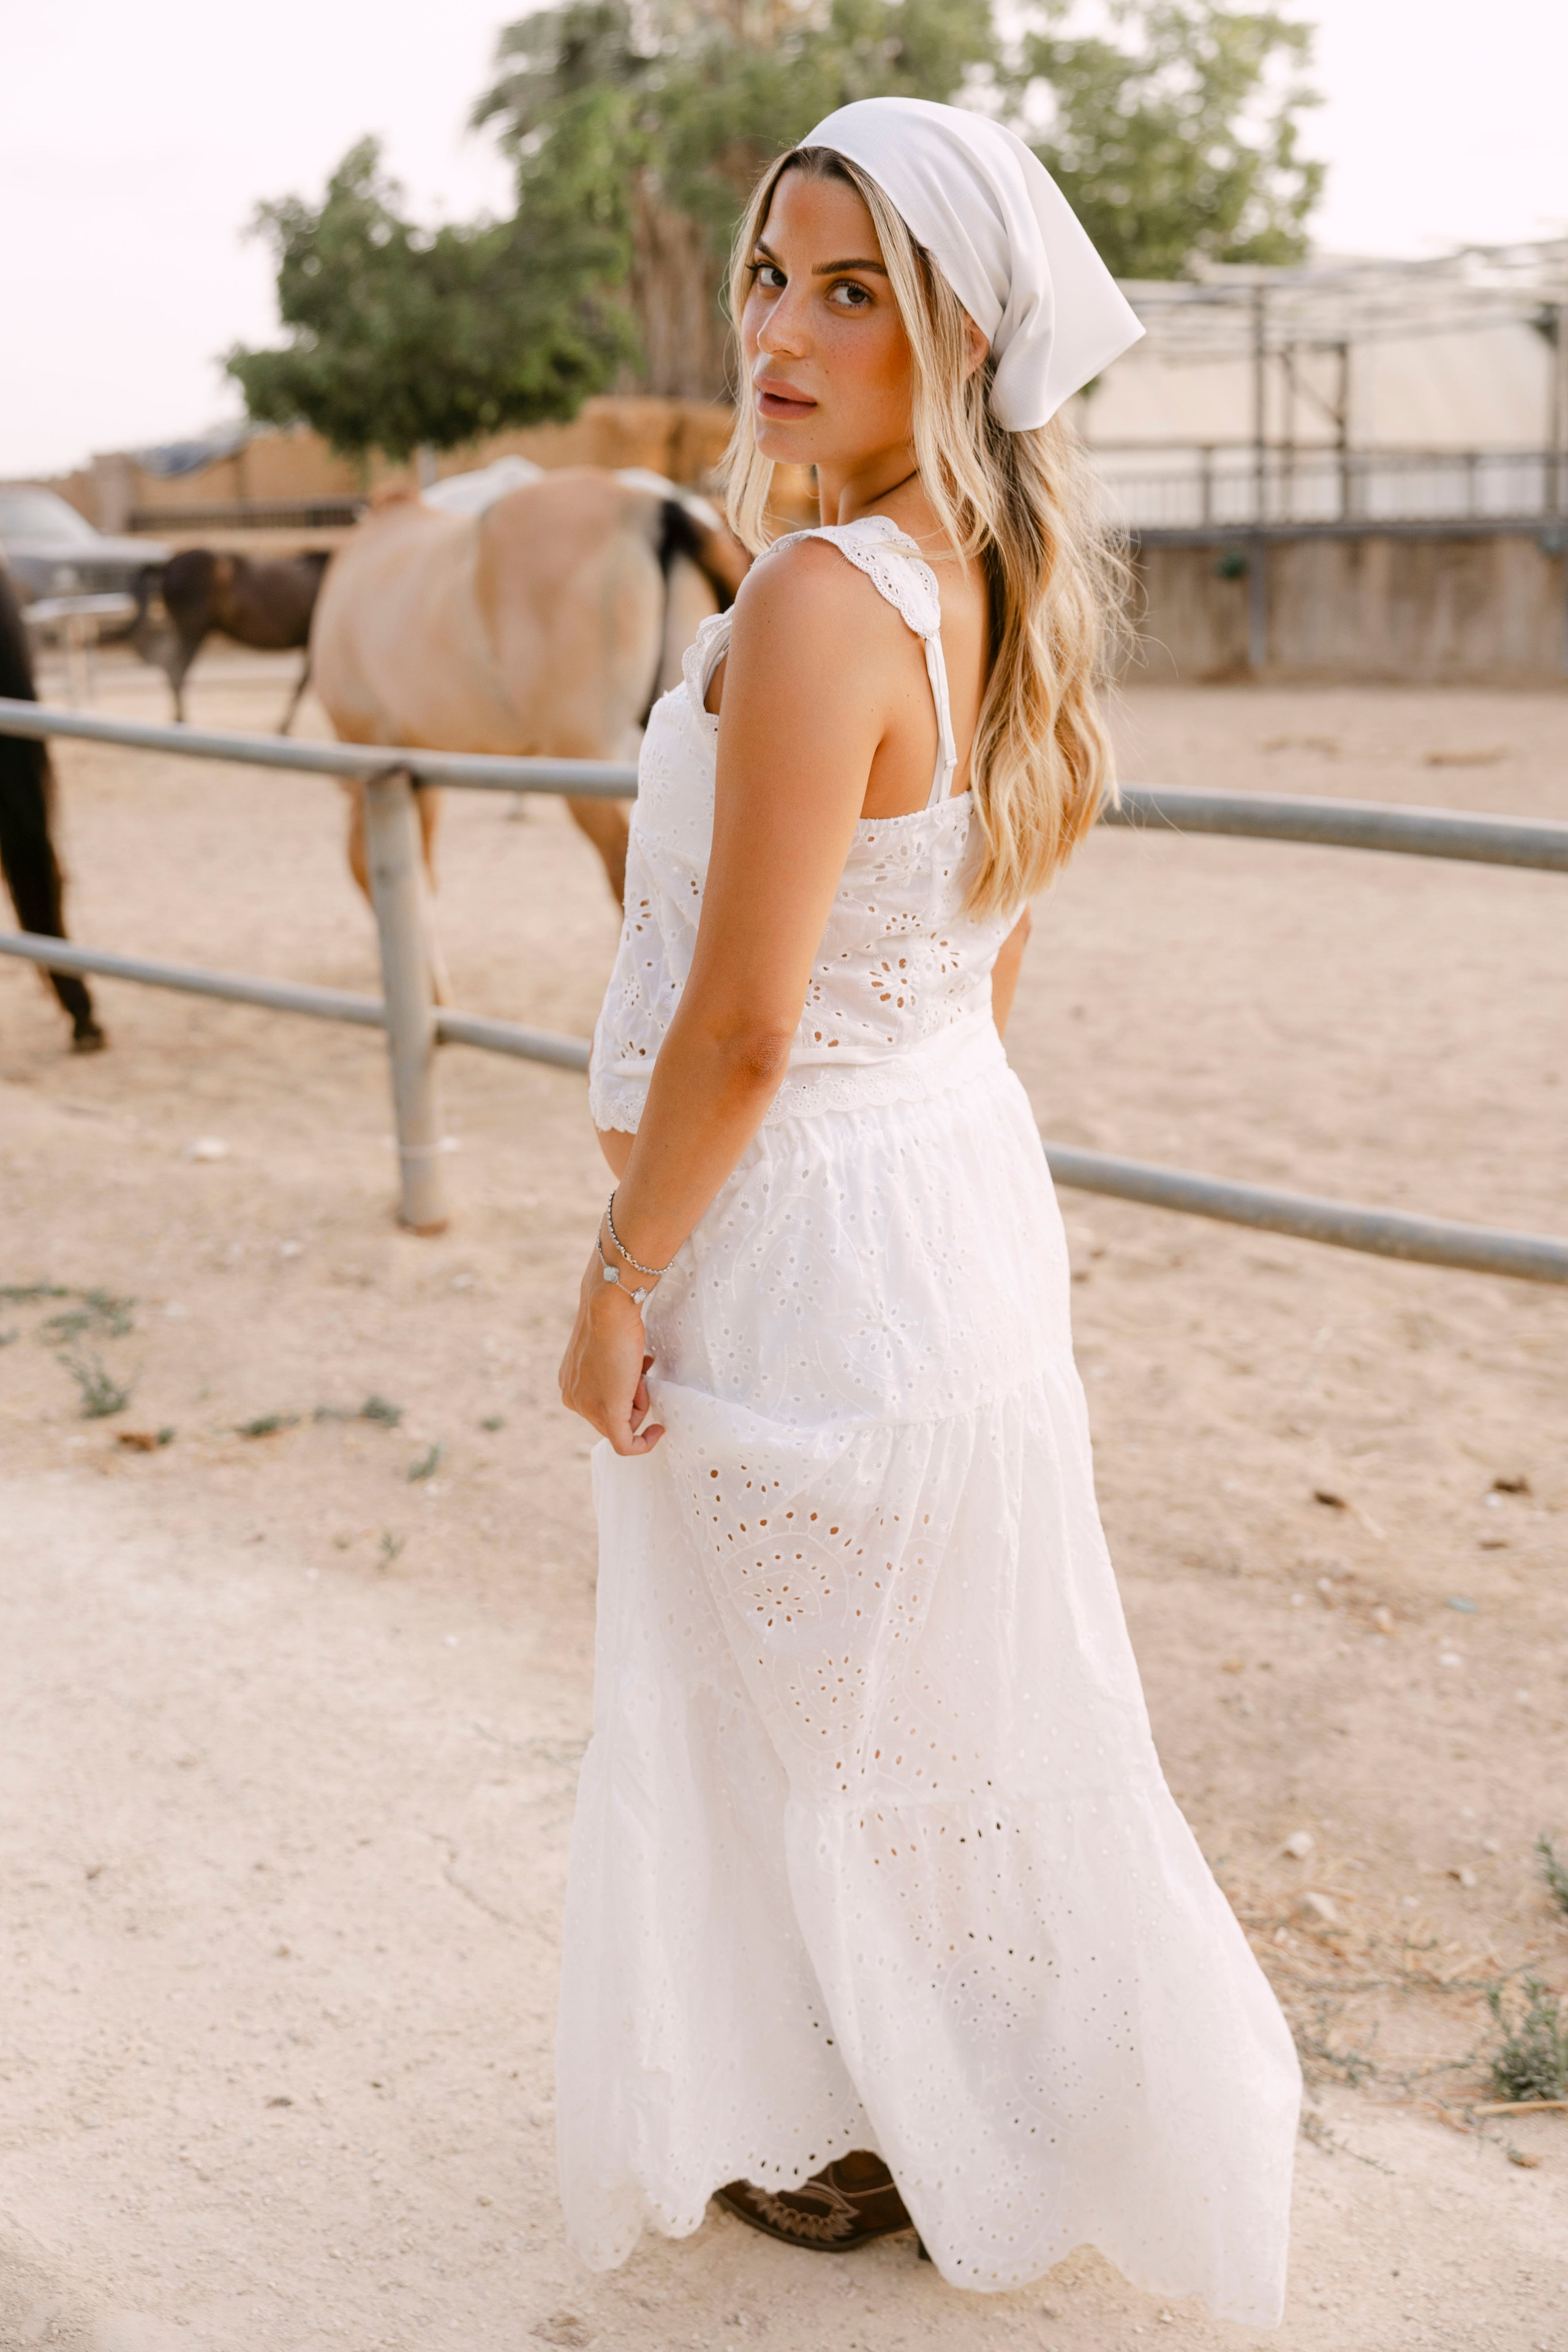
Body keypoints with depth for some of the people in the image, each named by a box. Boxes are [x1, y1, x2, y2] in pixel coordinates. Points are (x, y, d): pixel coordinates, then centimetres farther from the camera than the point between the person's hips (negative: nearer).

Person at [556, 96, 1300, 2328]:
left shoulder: (818, 602, -26)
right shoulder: (1016, 594, 2)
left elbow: (742, 1027, -25)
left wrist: (617, 1274, -13)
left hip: (795, 1232, -8)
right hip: (965, 1178, 8)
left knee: (794, 1720, 13)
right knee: (965, 1696, 24)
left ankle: (843, 2137, 35)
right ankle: (1016, 2091, 44)